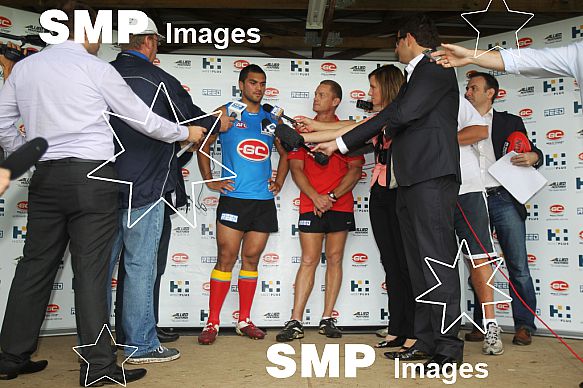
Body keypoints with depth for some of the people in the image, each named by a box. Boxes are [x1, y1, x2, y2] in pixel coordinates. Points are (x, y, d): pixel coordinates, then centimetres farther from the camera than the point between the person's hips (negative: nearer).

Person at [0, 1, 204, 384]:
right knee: (91, 270, -3)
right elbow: (142, 118, 1)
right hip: (92, 176, -5)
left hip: (45, 177, 6)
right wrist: (186, 132, 13)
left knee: (36, 265, 13)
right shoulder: (95, 67, -3)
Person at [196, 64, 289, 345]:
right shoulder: (227, 113, 5)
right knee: (226, 259, -4)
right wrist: (210, 181, -2)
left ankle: (244, 321, 18)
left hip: (264, 201, 4)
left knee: (251, 258, 8)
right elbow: (202, 144, 5)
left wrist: (278, 182, 12)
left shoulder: (271, 119, 15)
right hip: (233, 198, -3)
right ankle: (212, 322, 6)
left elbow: (284, 153, 25)